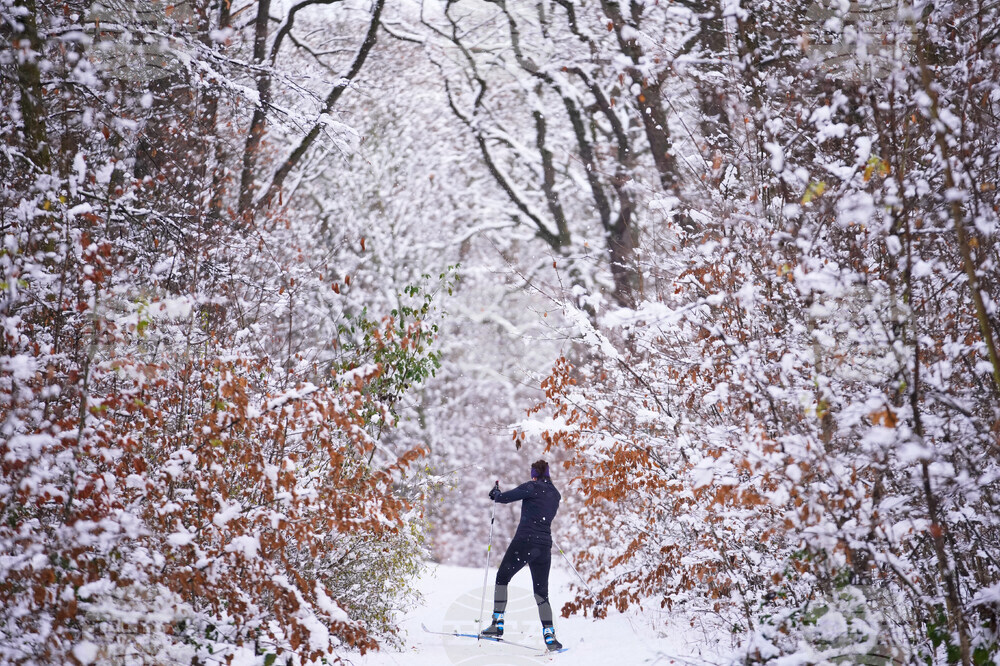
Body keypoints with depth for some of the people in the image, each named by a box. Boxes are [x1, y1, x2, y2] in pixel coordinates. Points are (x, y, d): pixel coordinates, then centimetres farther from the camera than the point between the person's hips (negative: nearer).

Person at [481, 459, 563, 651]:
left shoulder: (532, 487, -4)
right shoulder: (555, 494, 16)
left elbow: (505, 498, -8)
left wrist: (495, 493, 14)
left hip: (525, 541, -6)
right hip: (545, 546, 6)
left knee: (502, 577, 10)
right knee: (541, 592, 12)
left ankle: (498, 624, 2)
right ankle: (549, 635, 0)